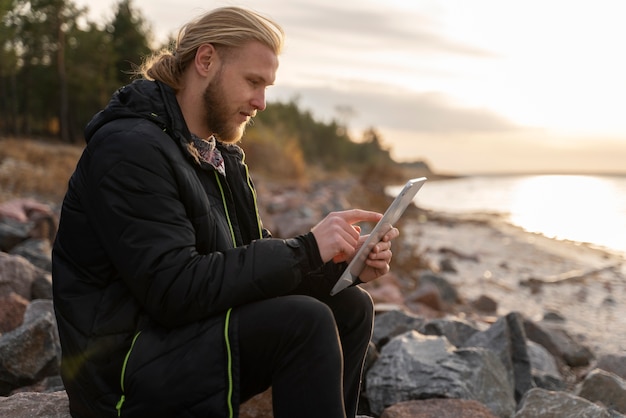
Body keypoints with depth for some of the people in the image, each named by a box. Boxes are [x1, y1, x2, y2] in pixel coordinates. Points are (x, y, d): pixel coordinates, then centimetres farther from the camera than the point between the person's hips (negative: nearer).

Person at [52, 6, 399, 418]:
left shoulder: (222, 154, 11)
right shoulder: (131, 148, -17)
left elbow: (254, 257, 8)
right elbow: (174, 290, -26)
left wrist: (346, 264, -8)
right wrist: (306, 250, -25)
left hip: (193, 332, 9)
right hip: (126, 367, -8)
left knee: (350, 306, 0)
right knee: (304, 321, -26)